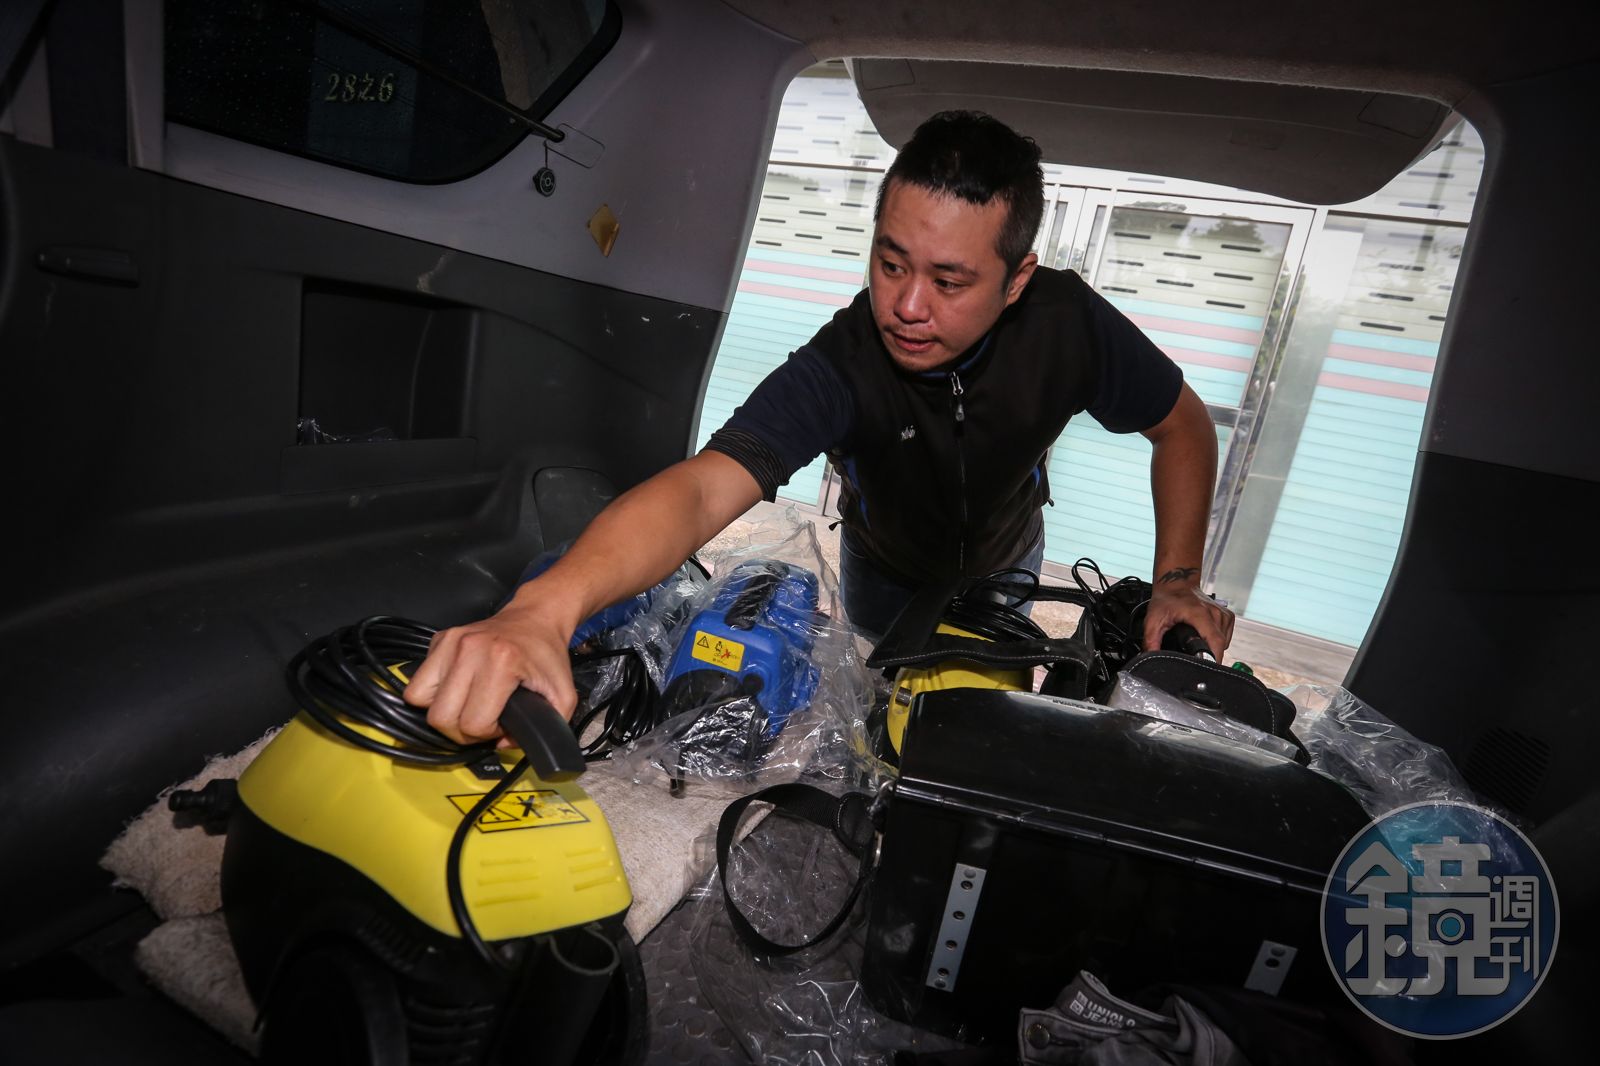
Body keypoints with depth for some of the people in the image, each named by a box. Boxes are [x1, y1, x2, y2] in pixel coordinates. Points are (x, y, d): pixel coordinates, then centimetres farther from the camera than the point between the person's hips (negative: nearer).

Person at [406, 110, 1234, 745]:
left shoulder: (1067, 324, -34)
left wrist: (1177, 581, -26)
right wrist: (546, 604, -76)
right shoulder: (838, 369, -42)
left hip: (1005, 561, 2)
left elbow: (1183, 426, -16)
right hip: (885, 570, -1)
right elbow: (702, 488, -58)